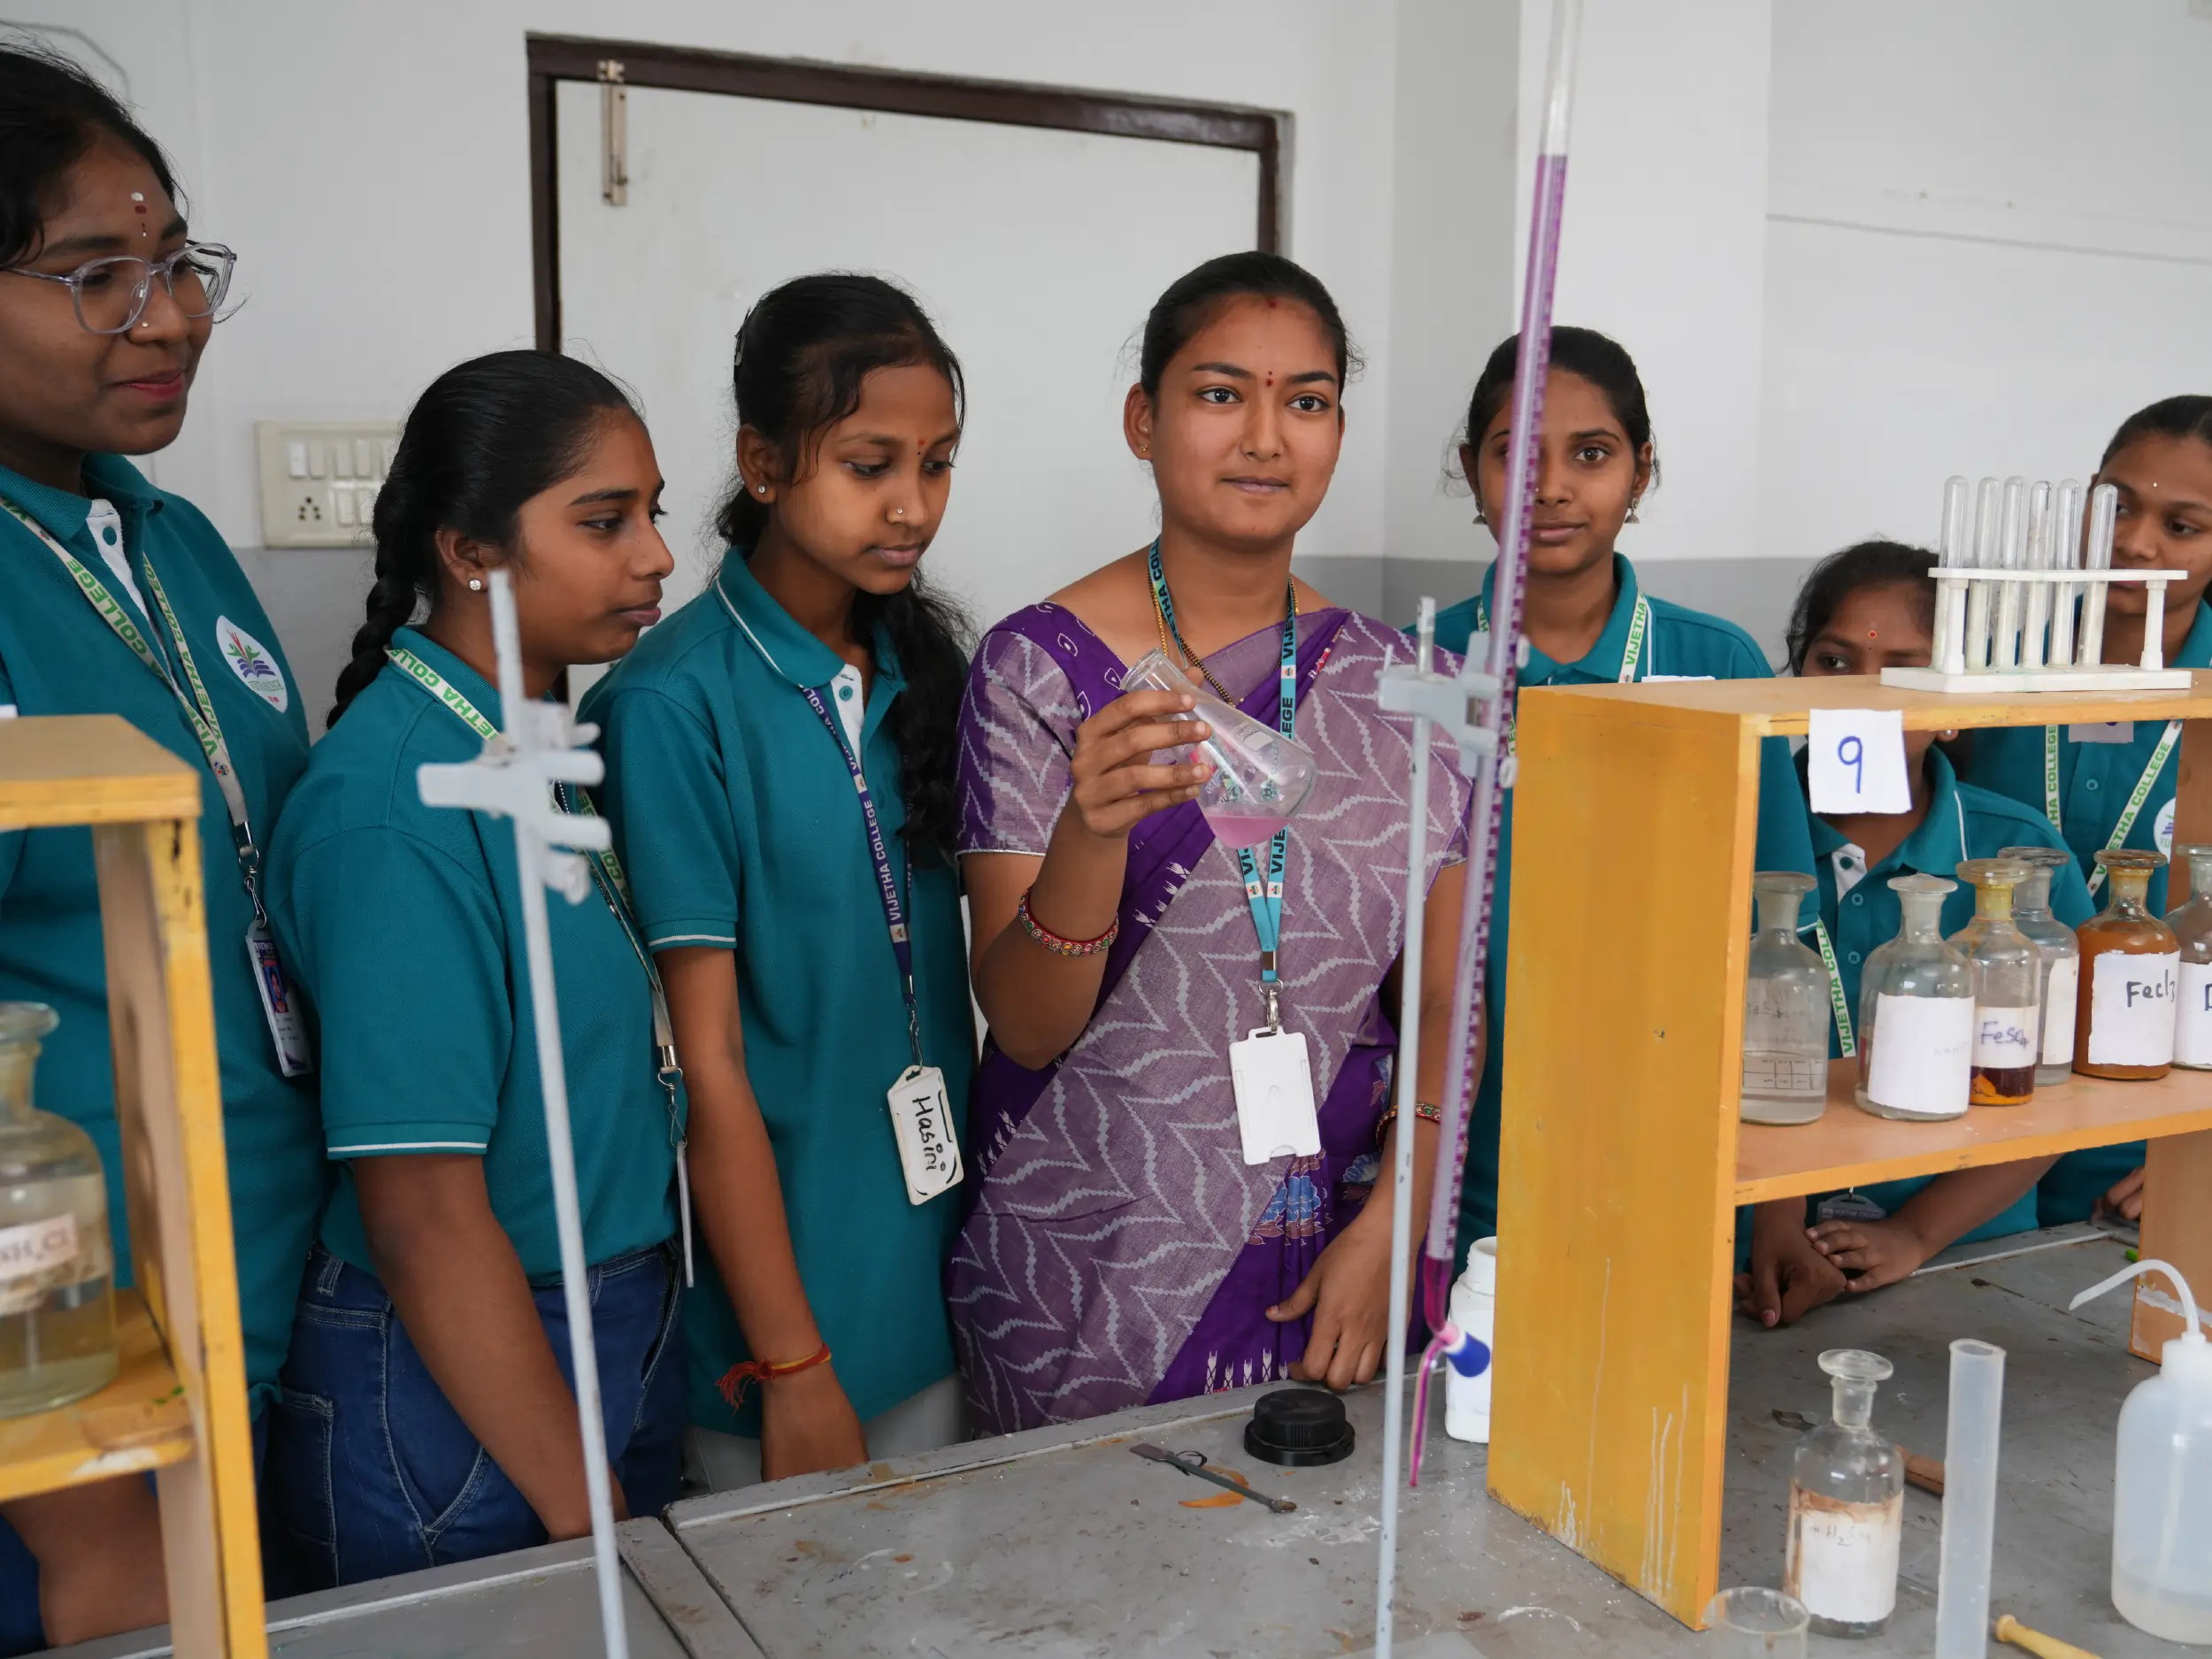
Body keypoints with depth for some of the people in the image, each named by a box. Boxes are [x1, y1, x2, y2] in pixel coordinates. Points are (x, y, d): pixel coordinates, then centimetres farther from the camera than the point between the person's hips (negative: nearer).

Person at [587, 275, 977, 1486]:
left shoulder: (924, 667, 4)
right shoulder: (675, 702, -16)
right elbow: (708, 1064, -16)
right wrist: (792, 1365, -14)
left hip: (935, 1289, 6)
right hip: (775, 1307, -6)